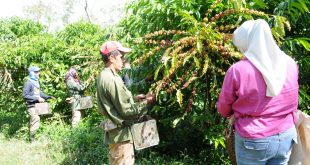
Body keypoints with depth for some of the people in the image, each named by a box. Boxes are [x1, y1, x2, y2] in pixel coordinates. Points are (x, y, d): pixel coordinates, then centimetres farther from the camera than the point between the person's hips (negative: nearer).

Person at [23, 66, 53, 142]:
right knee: (35, 122, -13)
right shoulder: (29, 83, -13)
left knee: (32, 123, 14)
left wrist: (48, 97, 10)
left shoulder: (36, 82, 13)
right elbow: (25, 95, -17)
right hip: (32, 106, -9)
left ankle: (31, 139, 23)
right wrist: (37, 98, -19)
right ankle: (32, 140, -4)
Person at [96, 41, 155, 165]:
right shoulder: (112, 79, -22)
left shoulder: (104, 76, 8)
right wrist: (146, 102, -11)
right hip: (121, 134, -10)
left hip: (114, 132, 10)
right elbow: (125, 111, -21)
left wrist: (135, 98, 8)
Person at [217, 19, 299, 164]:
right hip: (286, 137, 4)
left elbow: (223, 108, -7)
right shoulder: (290, 64, -6)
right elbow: (291, 103, 8)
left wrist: (237, 112, 14)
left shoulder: (237, 70, -20)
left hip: (254, 141, -4)